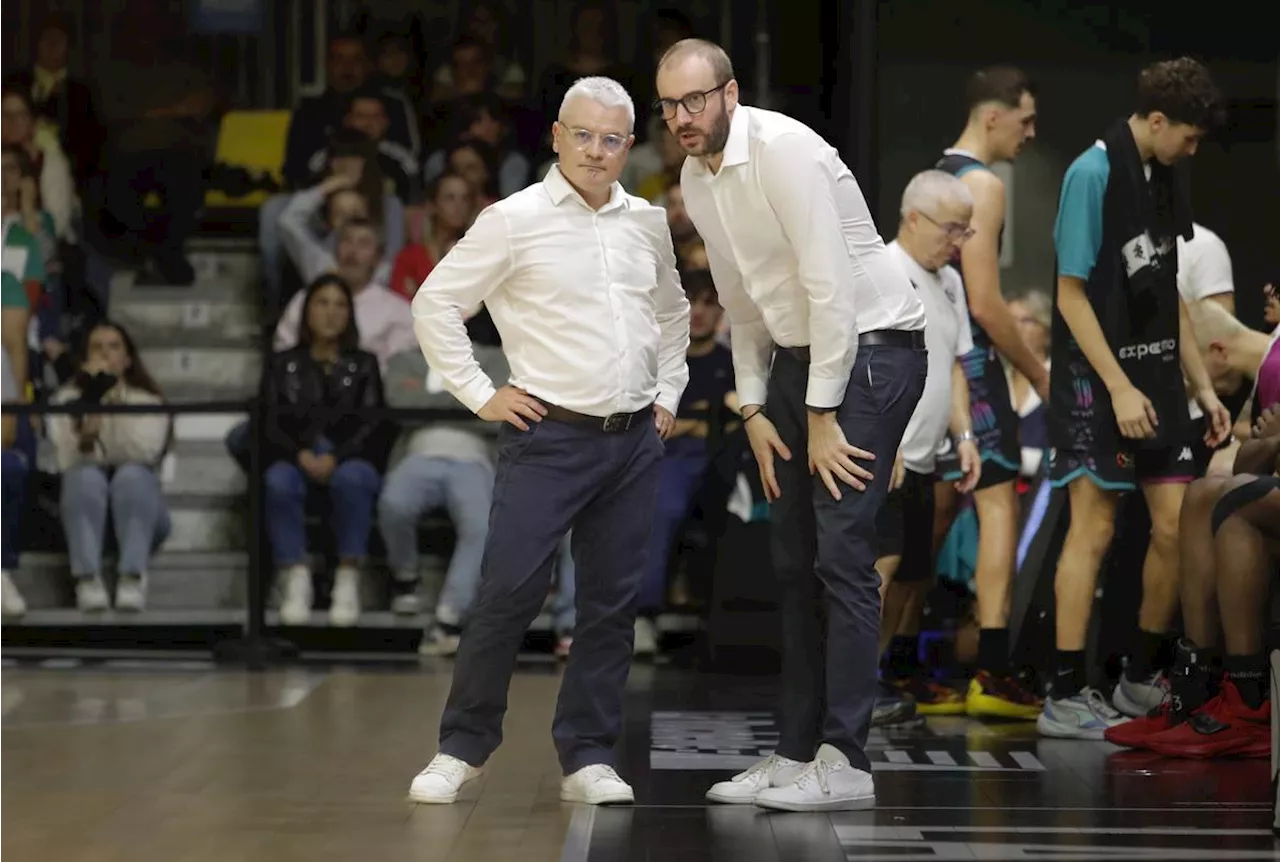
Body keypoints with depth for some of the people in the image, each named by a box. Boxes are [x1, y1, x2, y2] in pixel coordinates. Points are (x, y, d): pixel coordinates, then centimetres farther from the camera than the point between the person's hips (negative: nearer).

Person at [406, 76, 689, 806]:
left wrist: (669, 392, 18)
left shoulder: (647, 222, 11)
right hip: (551, 436, -5)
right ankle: (463, 747, 6)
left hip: (635, 441, 5)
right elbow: (435, 305, -4)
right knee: (509, 594, -9)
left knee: (614, 603, 5)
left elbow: (673, 312, 28)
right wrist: (480, 394, -5)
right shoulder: (516, 220, -5)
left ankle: (589, 758, 13)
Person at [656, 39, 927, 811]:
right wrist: (754, 409, 9)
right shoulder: (695, 181, 6)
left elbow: (829, 285, -23)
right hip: (796, 356, 9)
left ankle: (845, 763, -10)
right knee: (794, 562, 9)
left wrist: (822, 415, -19)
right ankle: (797, 754, 15)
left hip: (870, 348, -9)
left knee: (841, 553, -13)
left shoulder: (783, 150, -21)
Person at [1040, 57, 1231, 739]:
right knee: (1093, 530, -4)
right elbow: (1071, 293, -13)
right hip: (1098, 380, -7)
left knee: (1177, 526, 4)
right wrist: (1119, 388, -17)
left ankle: (1140, 678, 19)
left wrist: (1203, 388, 15)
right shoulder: (1093, 173, -12)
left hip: (1156, 379, 7)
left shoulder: (1162, 179, 11)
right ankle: (1065, 698, 1)